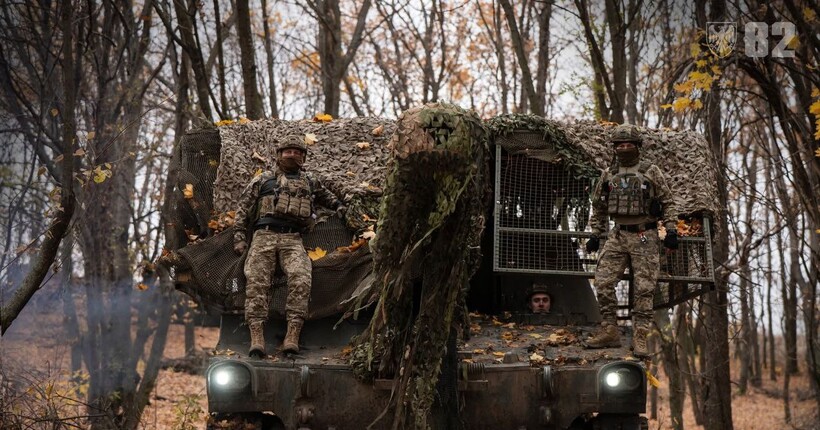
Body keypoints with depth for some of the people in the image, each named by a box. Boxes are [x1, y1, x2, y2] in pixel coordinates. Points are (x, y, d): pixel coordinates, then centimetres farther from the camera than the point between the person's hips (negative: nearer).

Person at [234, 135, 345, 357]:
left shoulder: (309, 182, 29)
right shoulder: (263, 180, 21)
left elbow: (325, 195, 49)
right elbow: (243, 209, 16)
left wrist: (338, 205, 29)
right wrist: (239, 237, 5)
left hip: (293, 239, 1)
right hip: (264, 236, -1)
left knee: (300, 280, -26)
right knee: (256, 281, -21)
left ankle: (292, 336, -33)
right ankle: (257, 337, -29)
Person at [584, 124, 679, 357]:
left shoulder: (651, 172, 2)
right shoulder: (608, 175, 11)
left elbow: (667, 202, 3)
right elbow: (598, 207, 18)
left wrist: (671, 230, -6)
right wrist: (595, 234, 13)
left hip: (645, 237, -3)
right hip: (618, 235, 3)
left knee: (644, 289, -4)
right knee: (603, 282, -5)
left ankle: (640, 338, -1)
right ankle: (609, 331, 3)